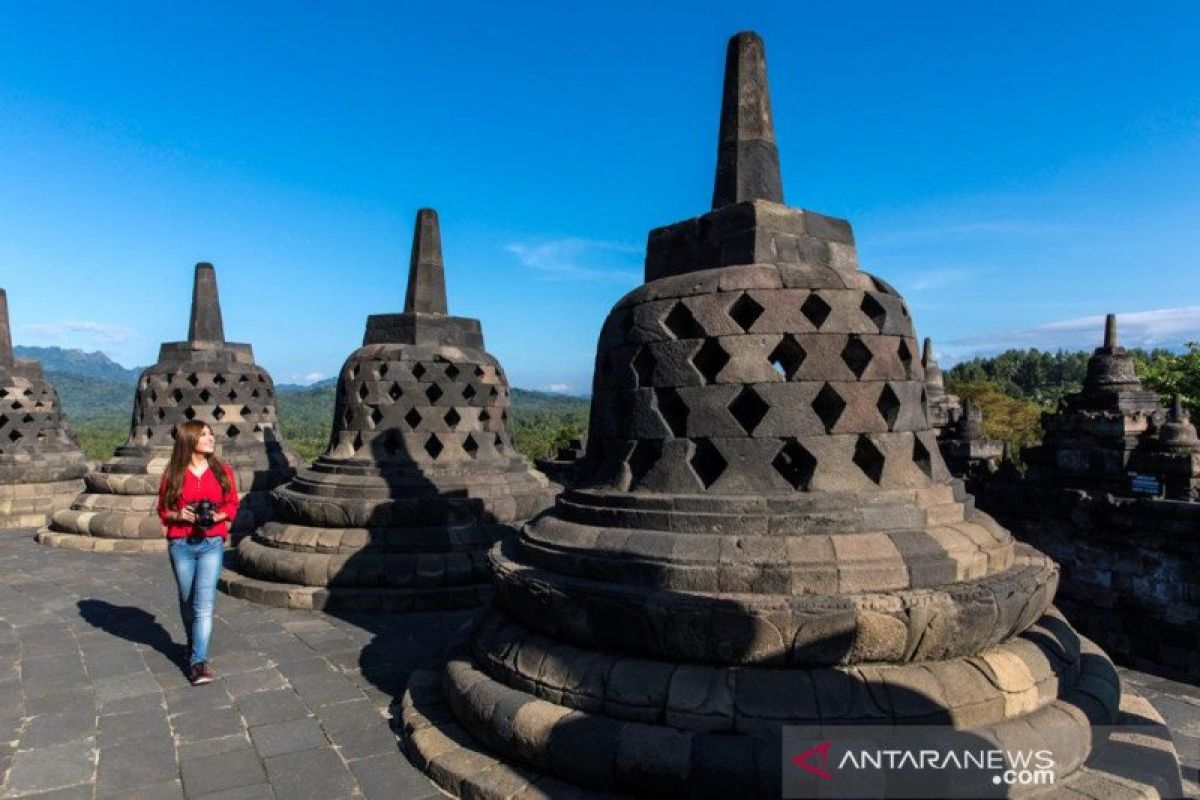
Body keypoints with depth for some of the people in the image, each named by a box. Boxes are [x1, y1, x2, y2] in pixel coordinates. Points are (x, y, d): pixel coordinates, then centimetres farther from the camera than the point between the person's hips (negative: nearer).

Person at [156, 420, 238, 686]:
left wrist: (218, 515, -13)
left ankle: (198, 661, -9)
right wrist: (179, 515, -14)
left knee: (203, 603, -10)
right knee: (187, 601, 15)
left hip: (211, 544, -1)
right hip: (181, 545, 1)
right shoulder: (173, 474, -1)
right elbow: (163, 510, 6)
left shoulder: (222, 471, 0)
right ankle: (194, 644, 39)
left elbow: (232, 505, 7)